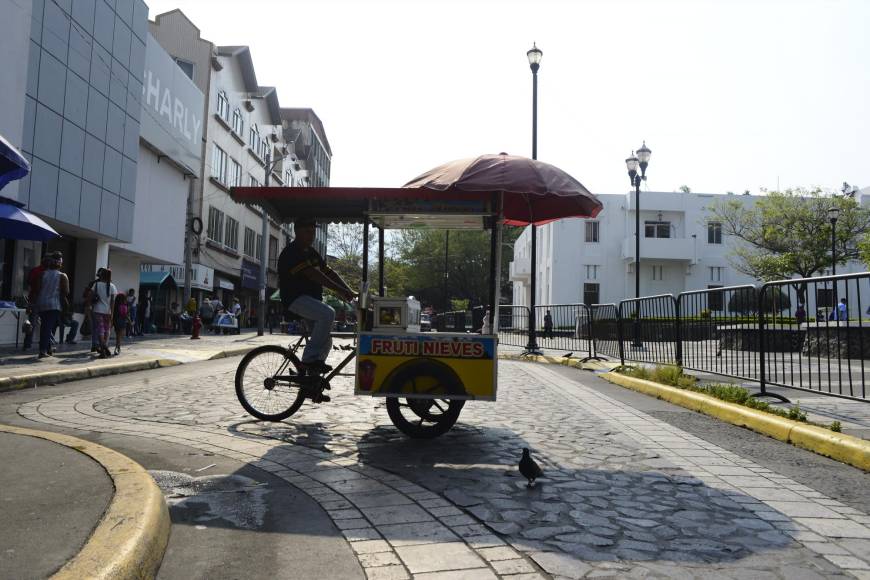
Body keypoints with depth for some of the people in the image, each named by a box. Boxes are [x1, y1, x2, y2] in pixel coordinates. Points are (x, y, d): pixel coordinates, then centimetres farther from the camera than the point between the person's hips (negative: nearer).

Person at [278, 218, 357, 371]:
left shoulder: (311, 252, 17)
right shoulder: (291, 252, -13)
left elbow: (329, 272, 9)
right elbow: (313, 274, -25)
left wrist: (349, 291, -5)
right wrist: (340, 290, -31)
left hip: (312, 299, 9)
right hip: (296, 299, -9)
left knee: (326, 342, 6)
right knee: (328, 313, -32)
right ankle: (310, 357, -23)